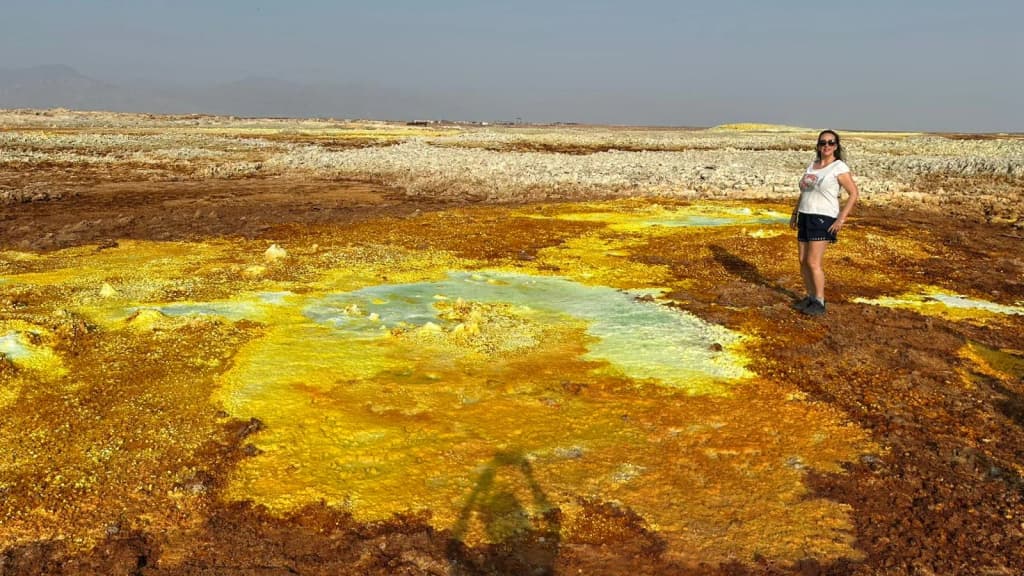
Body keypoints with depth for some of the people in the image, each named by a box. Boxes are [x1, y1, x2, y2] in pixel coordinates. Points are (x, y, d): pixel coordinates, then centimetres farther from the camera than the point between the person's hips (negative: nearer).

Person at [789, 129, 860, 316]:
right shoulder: (812, 165, 13)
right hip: (805, 217, 7)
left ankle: (819, 303, -4)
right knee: (803, 261, 7)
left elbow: (854, 194, -8)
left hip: (823, 219, -7)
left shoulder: (839, 168, -7)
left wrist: (842, 219, -15)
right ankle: (810, 297, 19)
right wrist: (795, 213, 18)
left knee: (813, 262, -12)